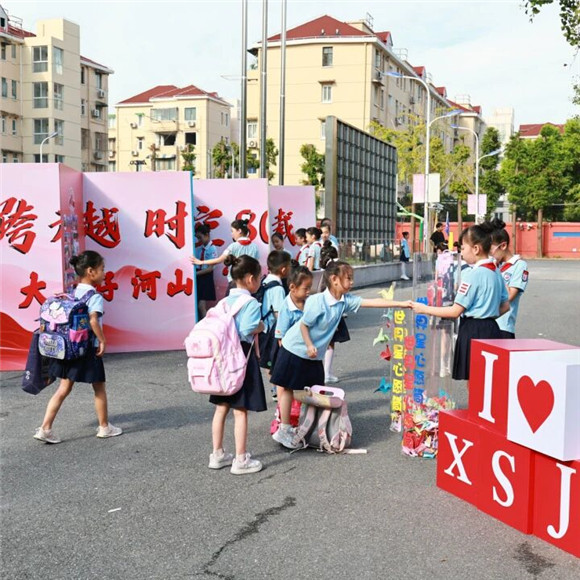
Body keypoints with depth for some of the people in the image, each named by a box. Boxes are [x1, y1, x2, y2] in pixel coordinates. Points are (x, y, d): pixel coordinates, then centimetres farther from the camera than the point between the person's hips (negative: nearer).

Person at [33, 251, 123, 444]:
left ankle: (45, 428, 3)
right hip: (89, 349, -7)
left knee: (64, 388, 9)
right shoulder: (95, 296, -15)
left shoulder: (72, 294, 8)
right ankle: (104, 427, 23)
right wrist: (103, 341, -18)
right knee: (99, 388, 10)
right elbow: (93, 320, -26)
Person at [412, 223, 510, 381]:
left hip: (473, 332, -8)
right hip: (492, 329, 8)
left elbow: (455, 311, -15)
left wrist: (425, 309, -7)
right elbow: (505, 307, 16)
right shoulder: (496, 272, 9)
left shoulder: (472, 274, -15)